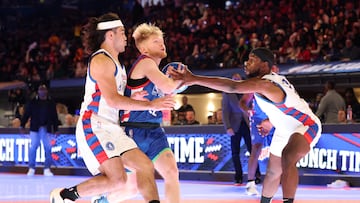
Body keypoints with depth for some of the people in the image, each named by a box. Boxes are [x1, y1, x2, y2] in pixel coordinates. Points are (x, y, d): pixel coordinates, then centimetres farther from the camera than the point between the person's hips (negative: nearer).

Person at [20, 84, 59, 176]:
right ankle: (31, 168, 2)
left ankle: (47, 169, 4)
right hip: (35, 128, -1)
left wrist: (56, 129, 12)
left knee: (48, 149, -3)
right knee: (33, 148, -6)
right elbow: (26, 114, 4)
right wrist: (22, 125, -4)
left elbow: (54, 116, 13)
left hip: (47, 129, 1)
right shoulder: (32, 102, 5)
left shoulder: (51, 102, 9)